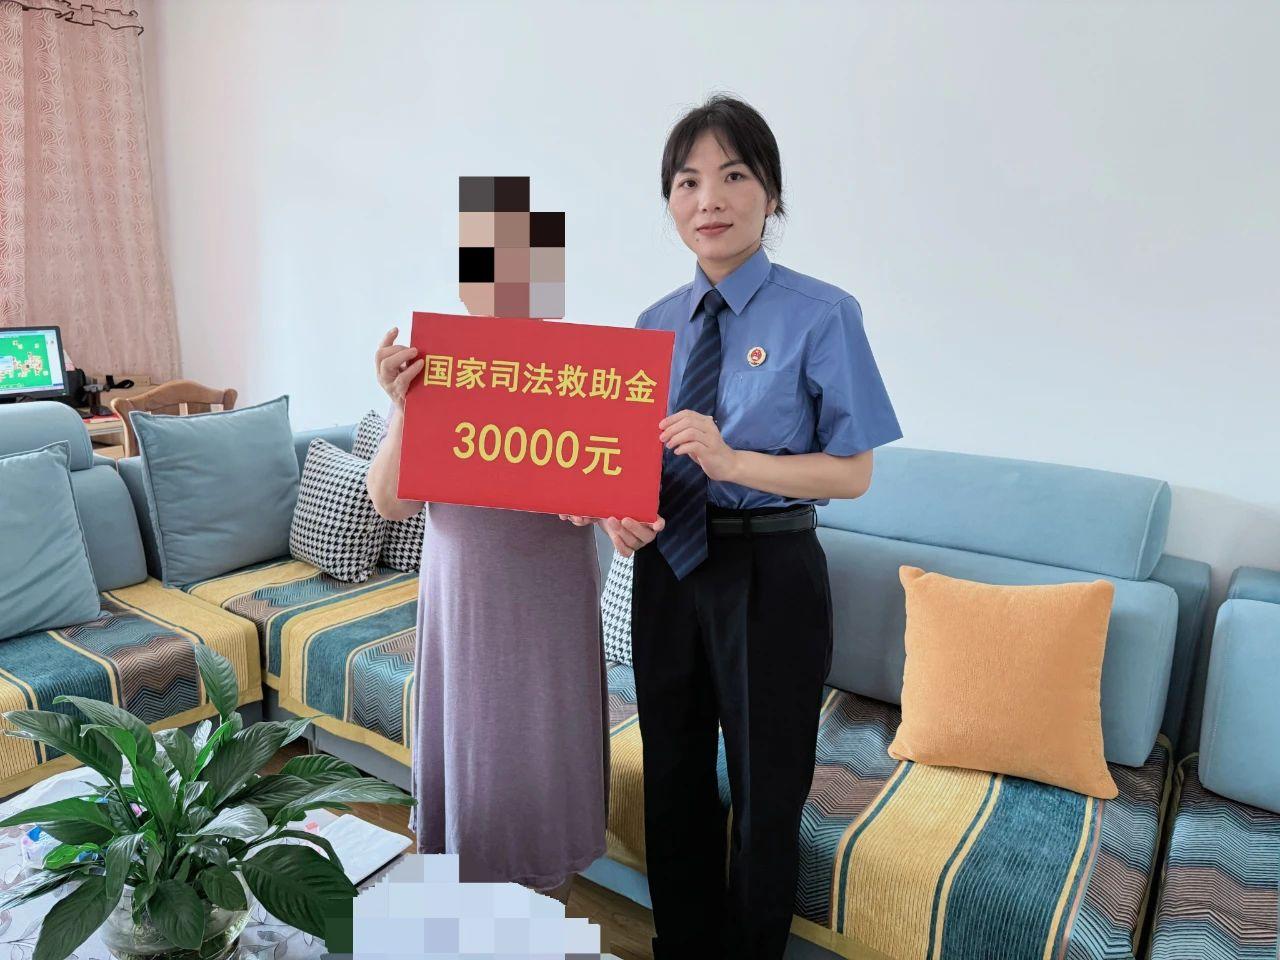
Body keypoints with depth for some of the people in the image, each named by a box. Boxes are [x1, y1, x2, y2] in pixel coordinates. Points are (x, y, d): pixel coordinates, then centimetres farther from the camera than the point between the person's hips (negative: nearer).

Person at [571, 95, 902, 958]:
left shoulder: (820, 315, -12)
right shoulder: (655, 323, 4)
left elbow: (852, 472, -13)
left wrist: (730, 460, -25)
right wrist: (619, 509, -12)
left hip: (770, 572, -5)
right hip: (669, 565, 5)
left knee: (765, 789, 14)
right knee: (674, 775, 21)